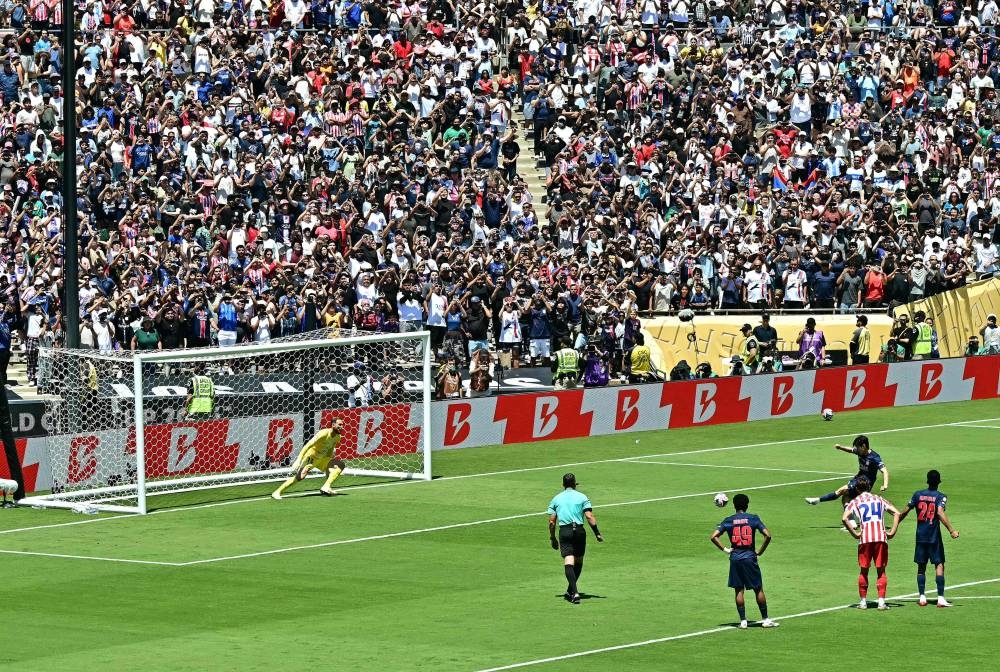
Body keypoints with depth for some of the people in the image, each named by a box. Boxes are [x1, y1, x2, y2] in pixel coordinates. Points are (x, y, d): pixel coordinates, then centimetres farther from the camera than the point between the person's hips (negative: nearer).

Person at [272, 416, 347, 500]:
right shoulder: (324, 433, -25)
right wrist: (298, 460, -38)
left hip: (322, 459, 8)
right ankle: (277, 492, -18)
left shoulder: (337, 437, -2)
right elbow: (307, 446, -31)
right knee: (300, 476, -26)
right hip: (311, 457, -8)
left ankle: (325, 487, -11)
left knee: (341, 464, -4)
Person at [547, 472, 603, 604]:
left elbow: (552, 521, 9)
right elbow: (589, 516, -2)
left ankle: (574, 592, -25)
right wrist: (597, 533, 2)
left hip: (564, 531, 0)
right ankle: (571, 591, 21)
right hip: (579, 530, 0)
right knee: (578, 561, 17)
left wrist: (552, 538, 17)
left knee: (568, 562, -10)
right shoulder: (582, 497, 7)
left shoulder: (556, 499, 11)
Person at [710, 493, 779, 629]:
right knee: (758, 589, 6)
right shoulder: (753, 519, -2)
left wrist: (725, 549, 1)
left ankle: (743, 621, 3)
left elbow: (713, 537, -6)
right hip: (750, 557, -1)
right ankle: (765, 619, 10)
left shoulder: (728, 521, 1)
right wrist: (760, 551, 0)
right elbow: (767, 535, -11)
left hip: (735, 558, 1)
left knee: (739, 590, 6)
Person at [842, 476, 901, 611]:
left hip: (865, 539, -1)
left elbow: (844, 518, -9)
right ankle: (881, 602, -2)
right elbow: (896, 513, 6)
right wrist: (892, 532, 3)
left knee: (864, 570, 11)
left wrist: (854, 533, -3)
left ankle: (863, 601, 13)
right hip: (881, 538, 1)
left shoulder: (855, 502, 9)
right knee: (881, 570, 5)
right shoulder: (879, 499, 16)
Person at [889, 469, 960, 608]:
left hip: (920, 536, 3)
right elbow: (940, 513, -23)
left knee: (921, 566, 11)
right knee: (939, 565, -2)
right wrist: (951, 530, -26)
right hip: (934, 537, -3)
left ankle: (922, 597, 7)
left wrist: (894, 528, 17)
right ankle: (941, 598, -11)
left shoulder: (918, 494, 4)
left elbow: (904, 512, 6)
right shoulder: (940, 497, -6)